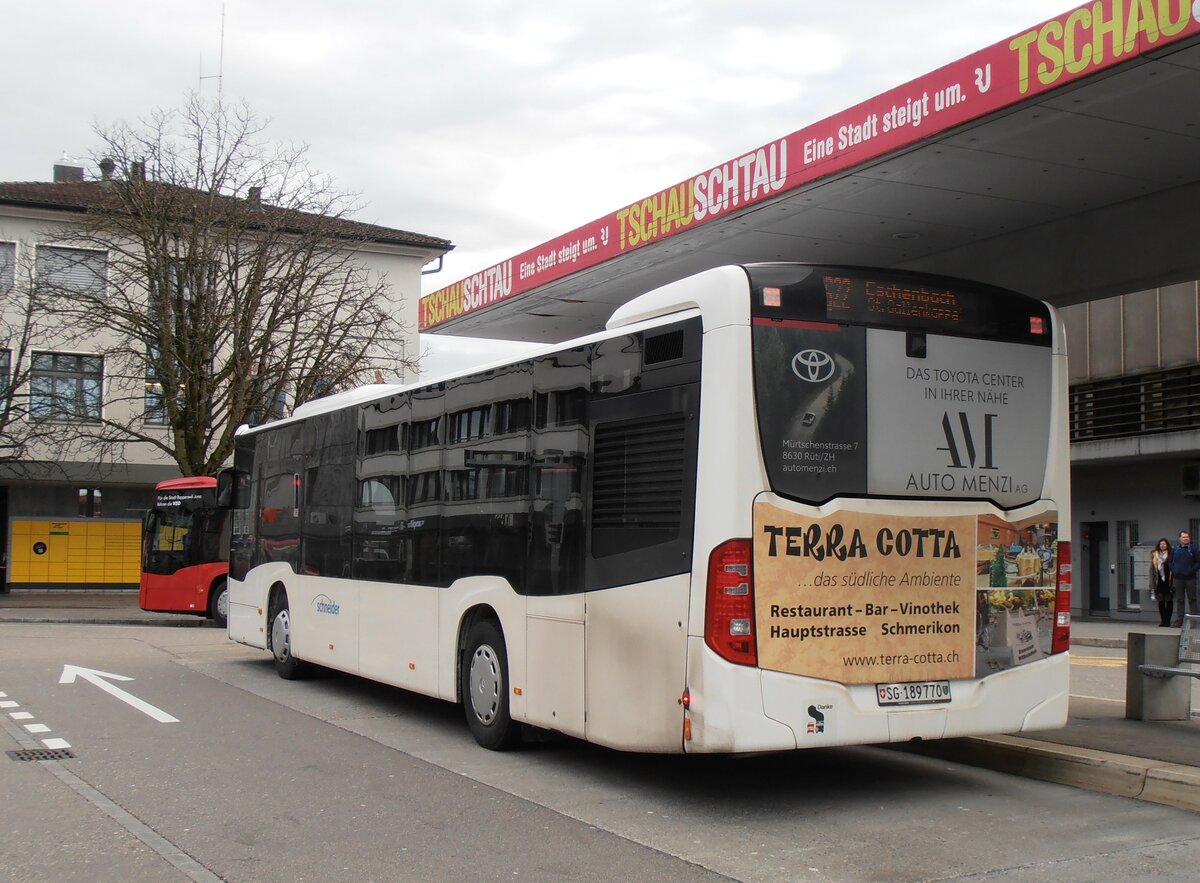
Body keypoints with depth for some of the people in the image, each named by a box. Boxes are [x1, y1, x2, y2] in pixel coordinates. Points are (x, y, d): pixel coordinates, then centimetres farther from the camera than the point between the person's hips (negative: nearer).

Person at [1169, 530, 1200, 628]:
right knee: (1179, 600, 8)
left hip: (1190, 578, -3)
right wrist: (1173, 570, 1)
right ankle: (1179, 620, 11)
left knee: (1192, 599, 0)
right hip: (1178, 578, 4)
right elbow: (1170, 562, 16)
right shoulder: (1175, 550, 10)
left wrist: (1191, 570, -13)